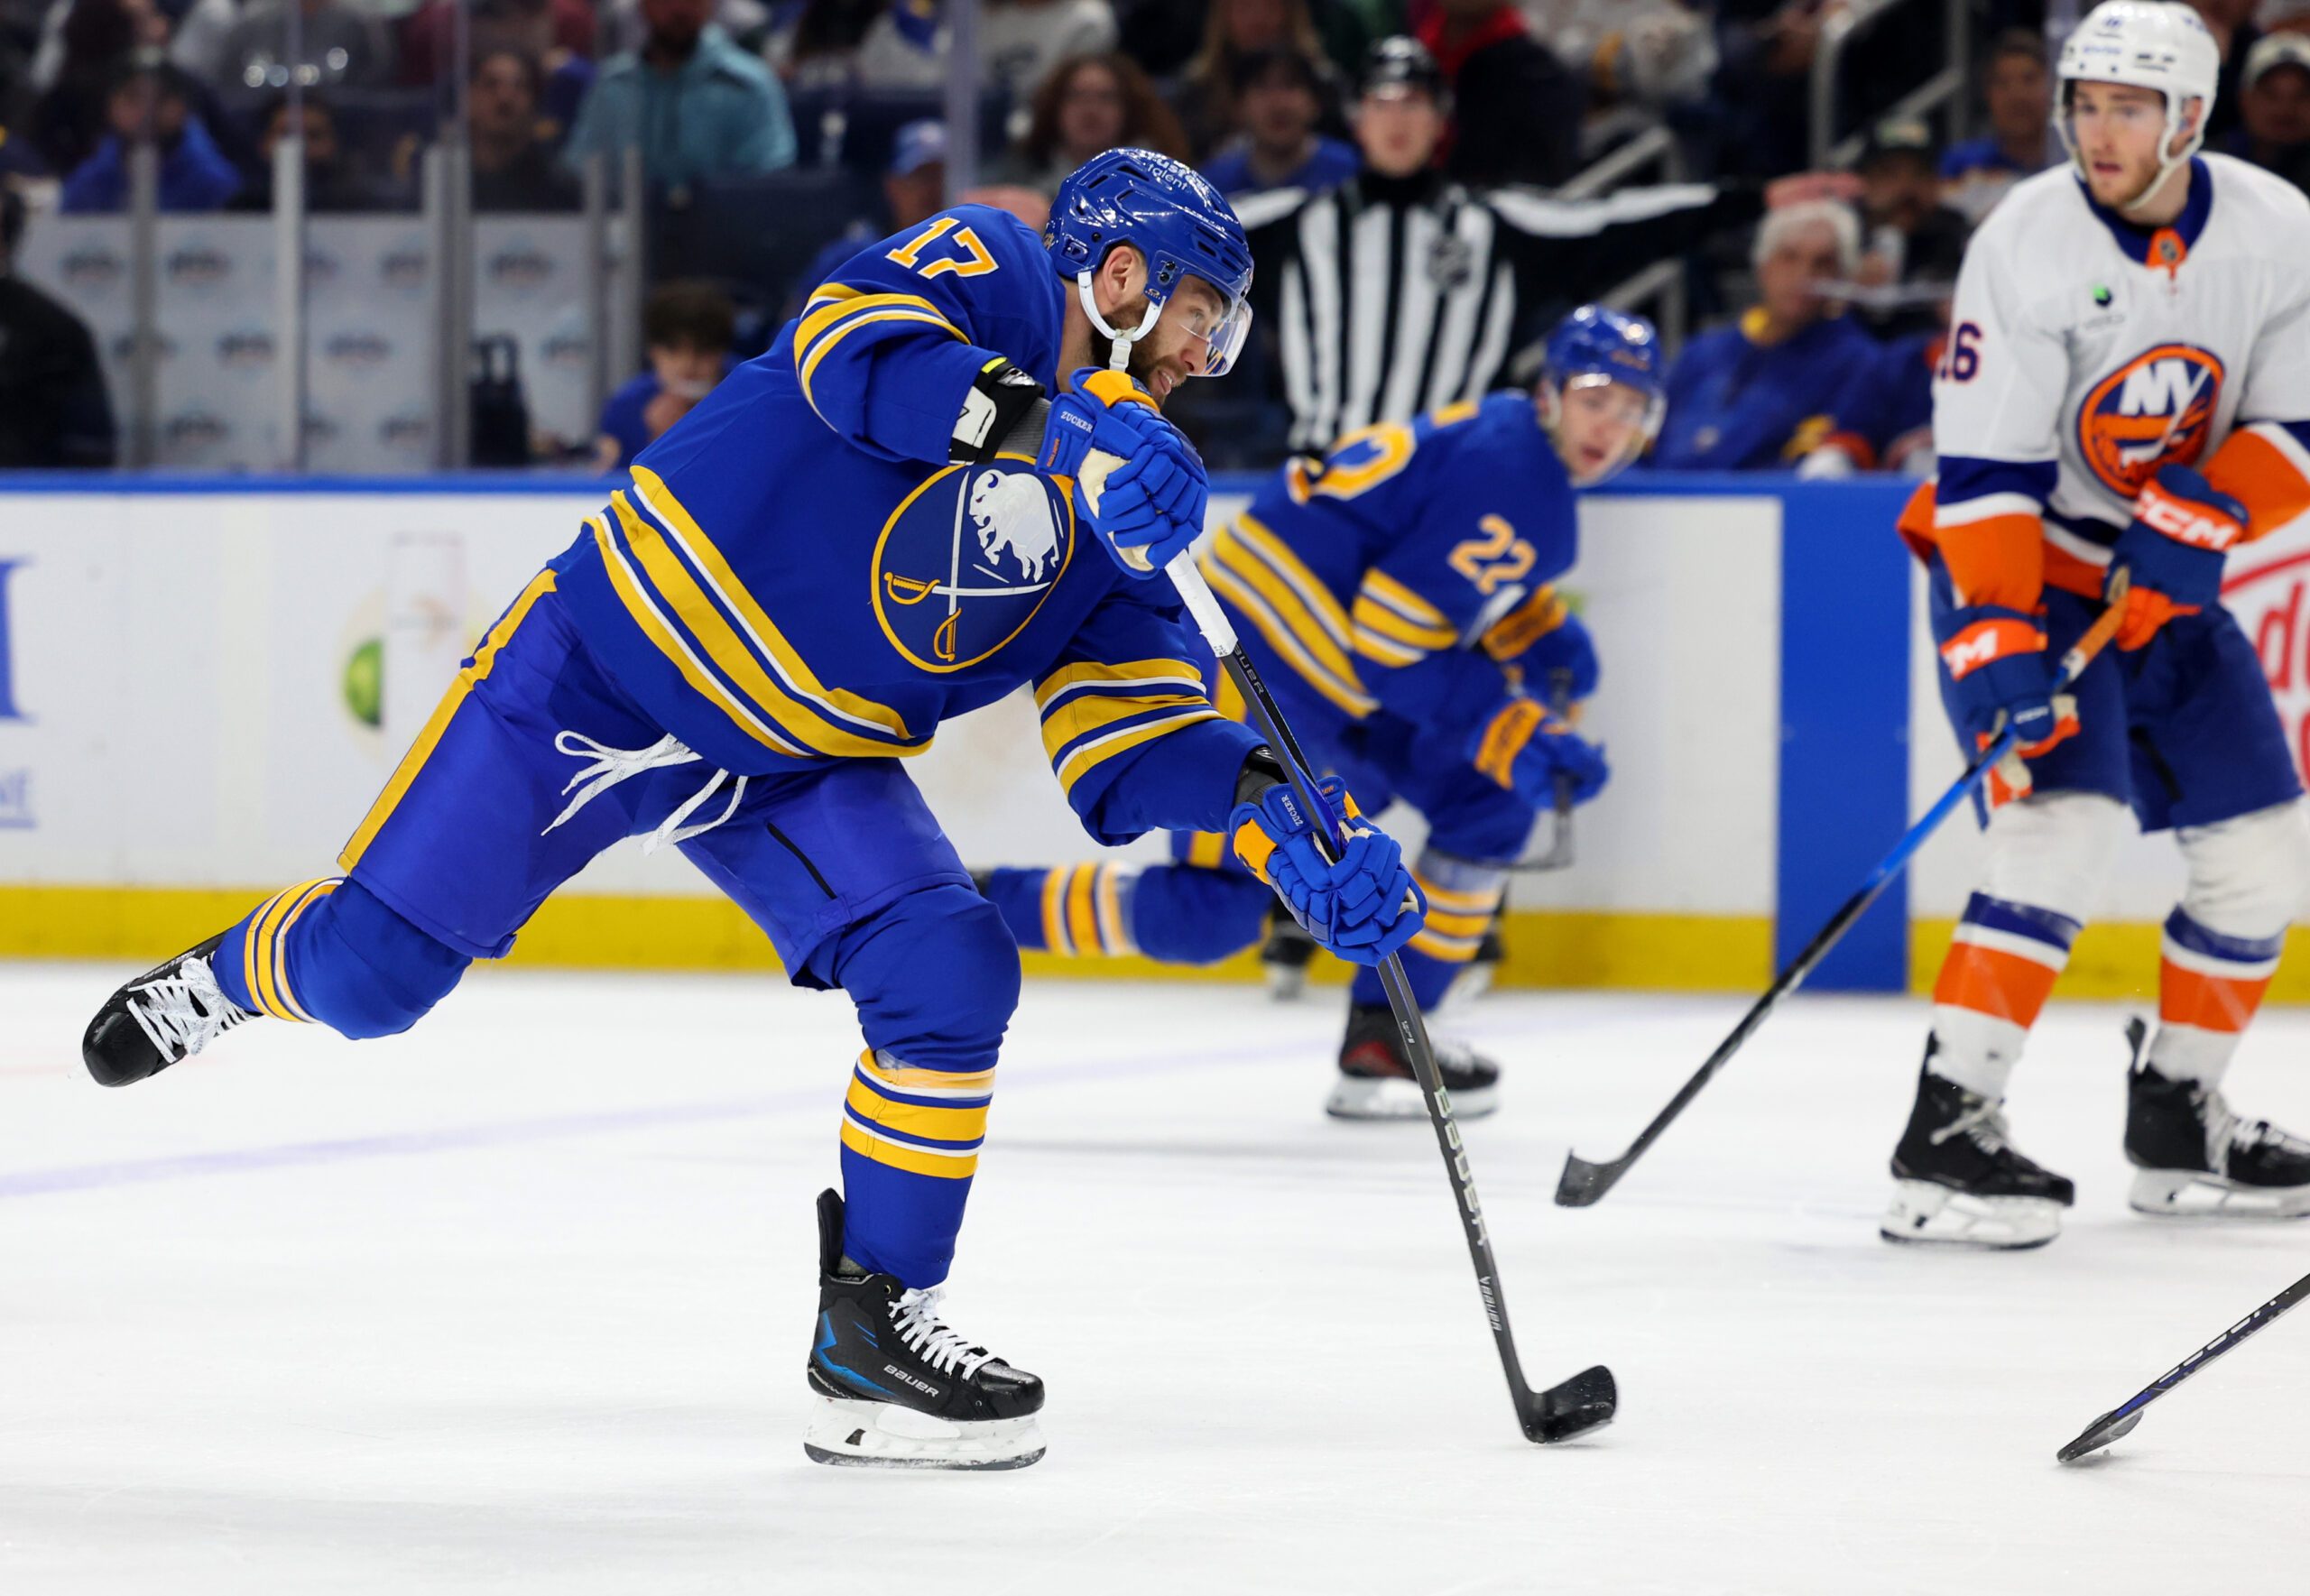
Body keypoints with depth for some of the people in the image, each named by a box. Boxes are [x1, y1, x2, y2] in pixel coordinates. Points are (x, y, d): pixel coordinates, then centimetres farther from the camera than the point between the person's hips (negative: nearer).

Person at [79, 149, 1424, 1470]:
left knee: (955, 976, -16)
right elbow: (855, 349, -33)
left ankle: (874, 1326, -2)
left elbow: (1130, 748, -1)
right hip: (602, 669, -6)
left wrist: (1270, 809, -19)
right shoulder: (987, 274, -12)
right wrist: (1057, 420, -47)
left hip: (803, 768, 6)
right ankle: (247, 970, 34)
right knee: (369, 975, -3)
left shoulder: (1112, 530, 5)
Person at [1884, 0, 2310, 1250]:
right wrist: (1998, 647, -30)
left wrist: (2202, 518, -22)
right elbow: (1984, 474, -21)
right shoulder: (2030, 244, -20)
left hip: (2165, 585, 6)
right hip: (2021, 574, -6)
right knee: (2066, 821, -24)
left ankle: (2176, 1126, 22)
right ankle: (1944, 1136, -25)